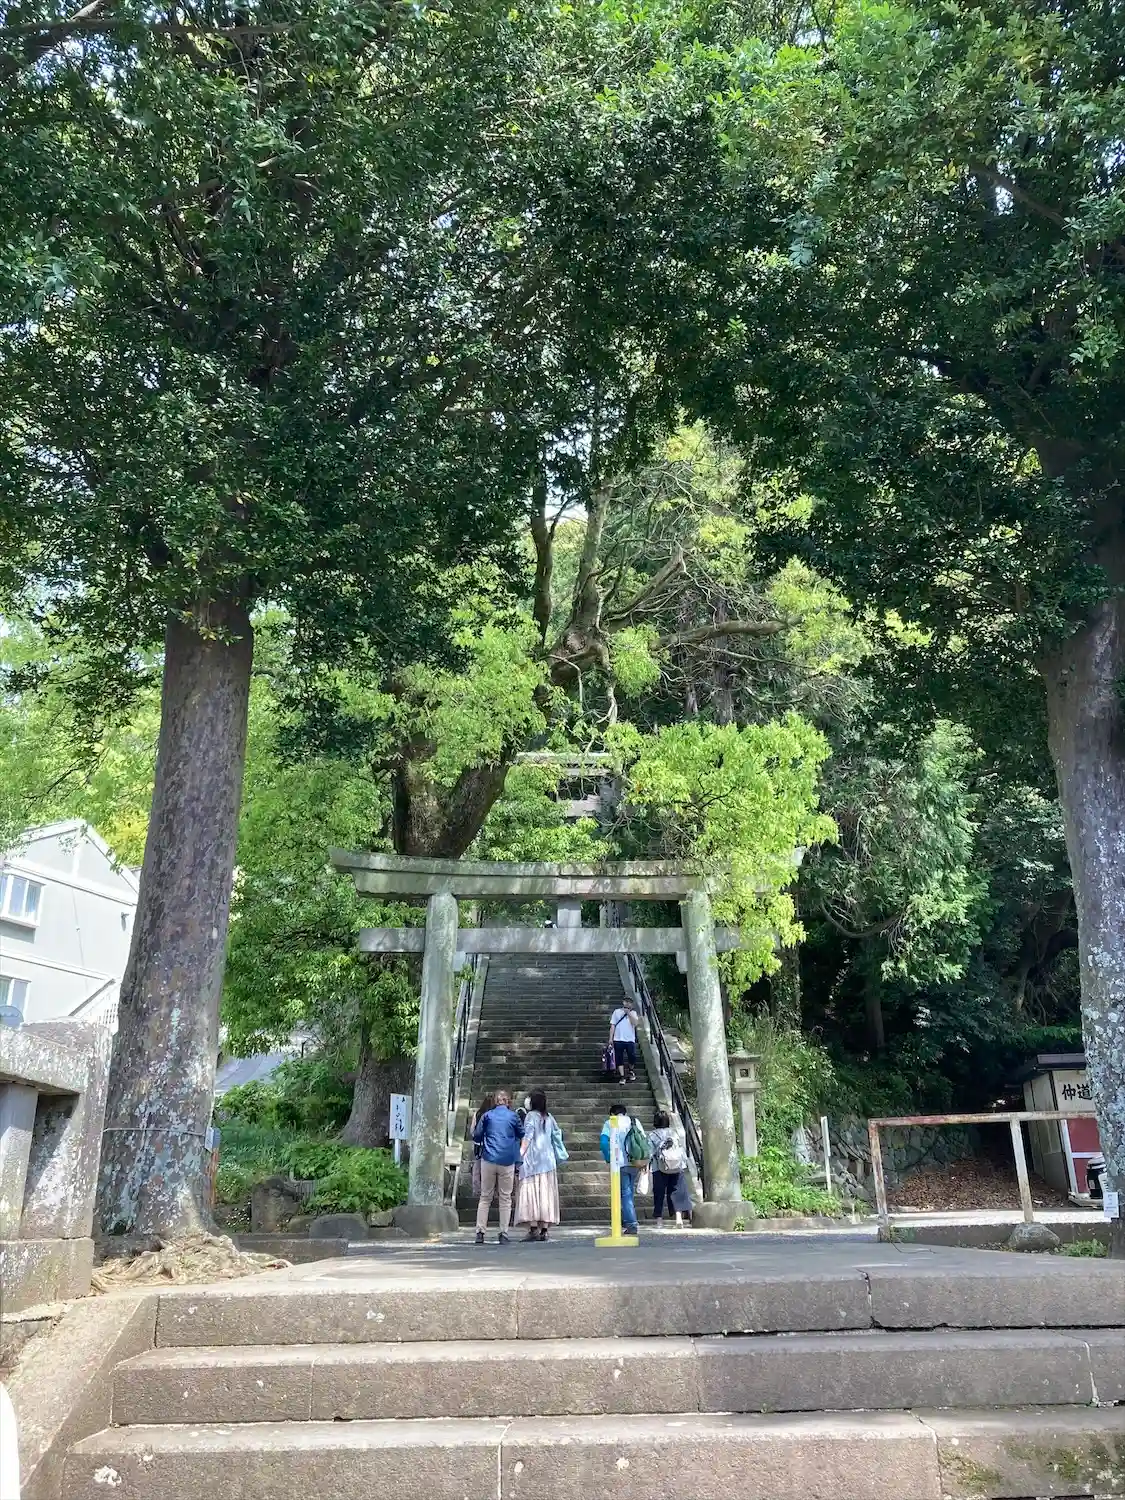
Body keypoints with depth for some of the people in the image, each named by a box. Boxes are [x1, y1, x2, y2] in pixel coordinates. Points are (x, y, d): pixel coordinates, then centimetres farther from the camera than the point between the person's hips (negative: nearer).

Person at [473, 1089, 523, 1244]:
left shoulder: (487, 1116, 5)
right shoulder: (513, 1116, 4)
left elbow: (476, 1136, 6)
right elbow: (521, 1135, 13)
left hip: (488, 1160, 1)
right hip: (507, 1161, -1)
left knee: (485, 1197, 9)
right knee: (505, 1198, 6)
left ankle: (480, 1232, 3)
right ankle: (503, 1234, 3)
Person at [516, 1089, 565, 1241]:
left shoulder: (531, 1116, -5)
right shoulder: (549, 1118, 12)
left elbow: (527, 1137, -14)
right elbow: (557, 1136, 14)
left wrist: (520, 1154, -18)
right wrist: (560, 1155, 23)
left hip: (532, 1159, -6)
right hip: (548, 1159, 6)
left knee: (532, 1192, -6)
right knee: (546, 1193, 5)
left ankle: (534, 1228, -14)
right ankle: (544, 1230, 2)